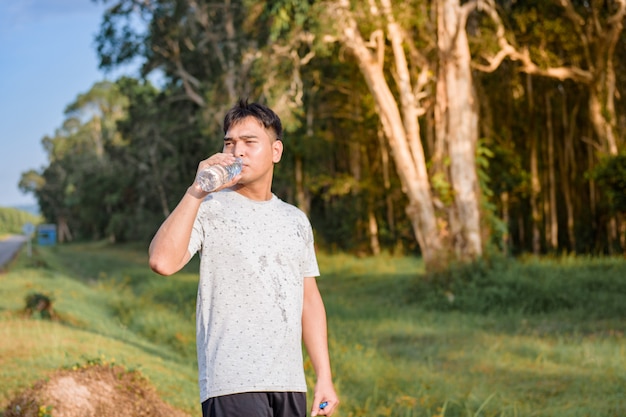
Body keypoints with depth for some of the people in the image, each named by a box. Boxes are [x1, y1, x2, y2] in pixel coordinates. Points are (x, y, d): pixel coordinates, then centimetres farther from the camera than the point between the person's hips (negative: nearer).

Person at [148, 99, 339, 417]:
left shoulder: (296, 221, 16)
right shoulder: (209, 210, 0)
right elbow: (162, 261, -17)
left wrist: (324, 377, 12)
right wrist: (196, 191, -16)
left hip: (289, 384, 5)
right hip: (233, 385, -5)